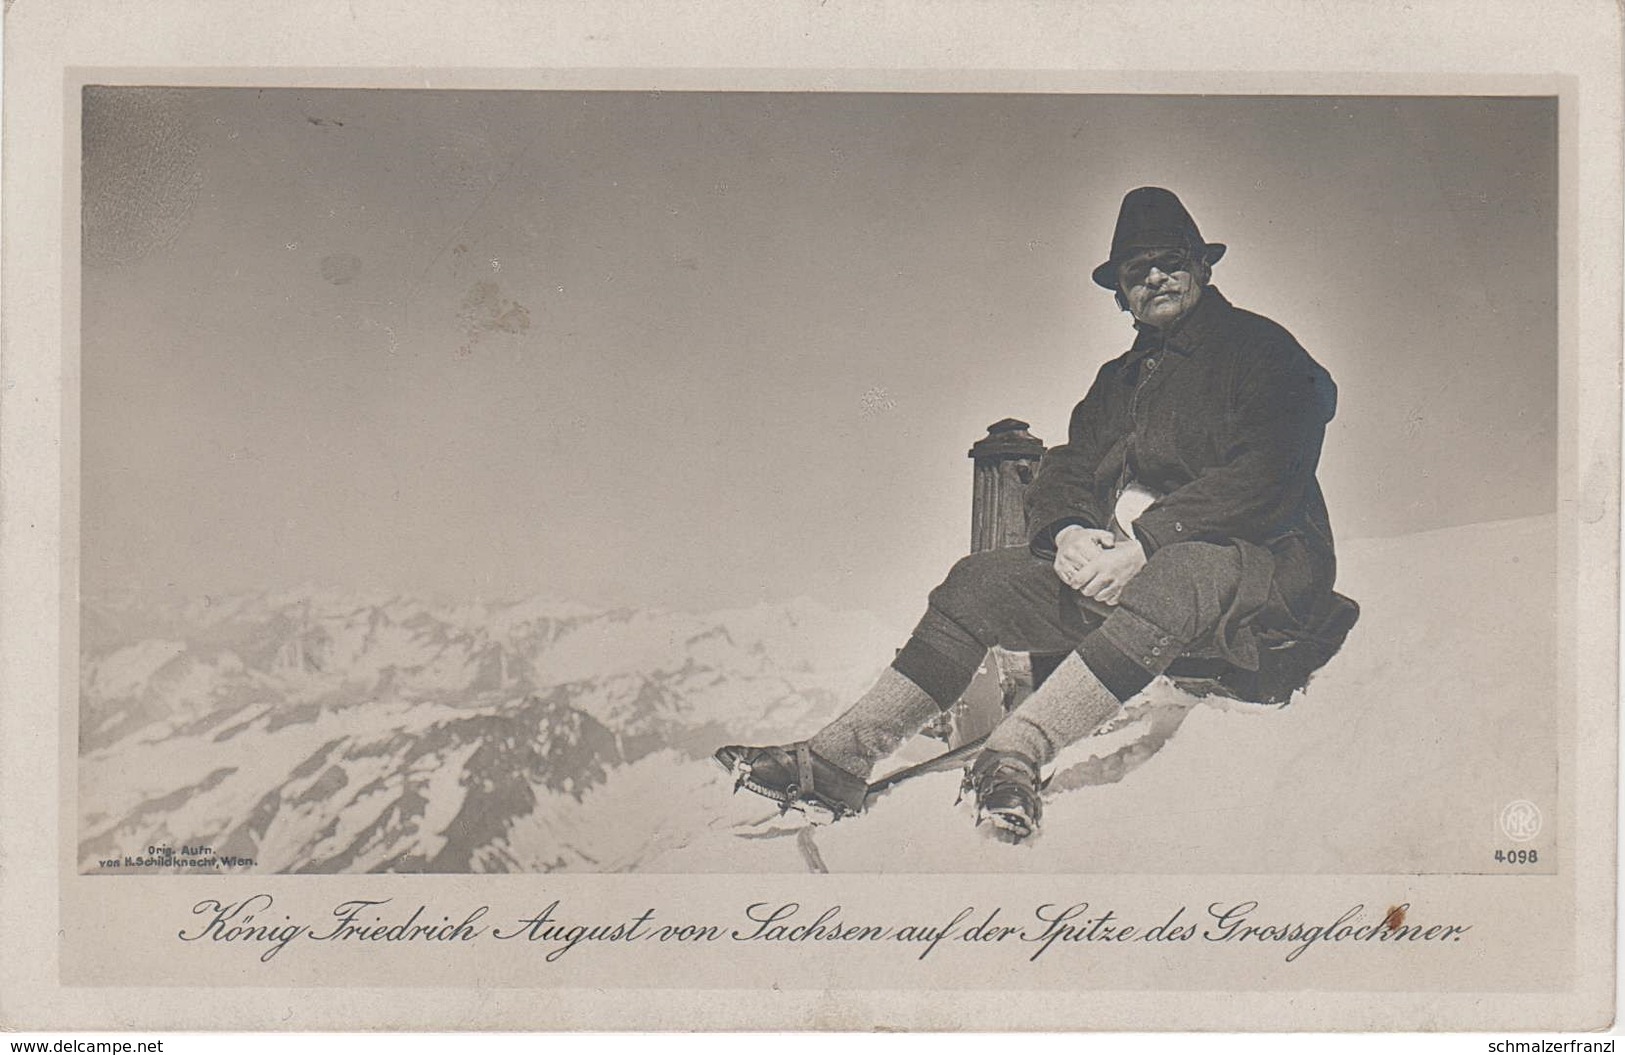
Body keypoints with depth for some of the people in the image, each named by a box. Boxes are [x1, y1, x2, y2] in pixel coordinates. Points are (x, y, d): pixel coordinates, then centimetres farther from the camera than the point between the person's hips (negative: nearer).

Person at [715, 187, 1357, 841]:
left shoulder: (1260, 348, 1)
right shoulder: (1118, 380, 23)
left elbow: (1266, 474, -13)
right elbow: (1064, 474, 16)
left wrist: (1143, 543, -21)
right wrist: (1067, 532, -10)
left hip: (1246, 561, -6)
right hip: (1116, 569, 7)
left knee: (1186, 570, -40)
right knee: (980, 579, -10)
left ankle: (1017, 750, -52)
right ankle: (839, 759, -19)